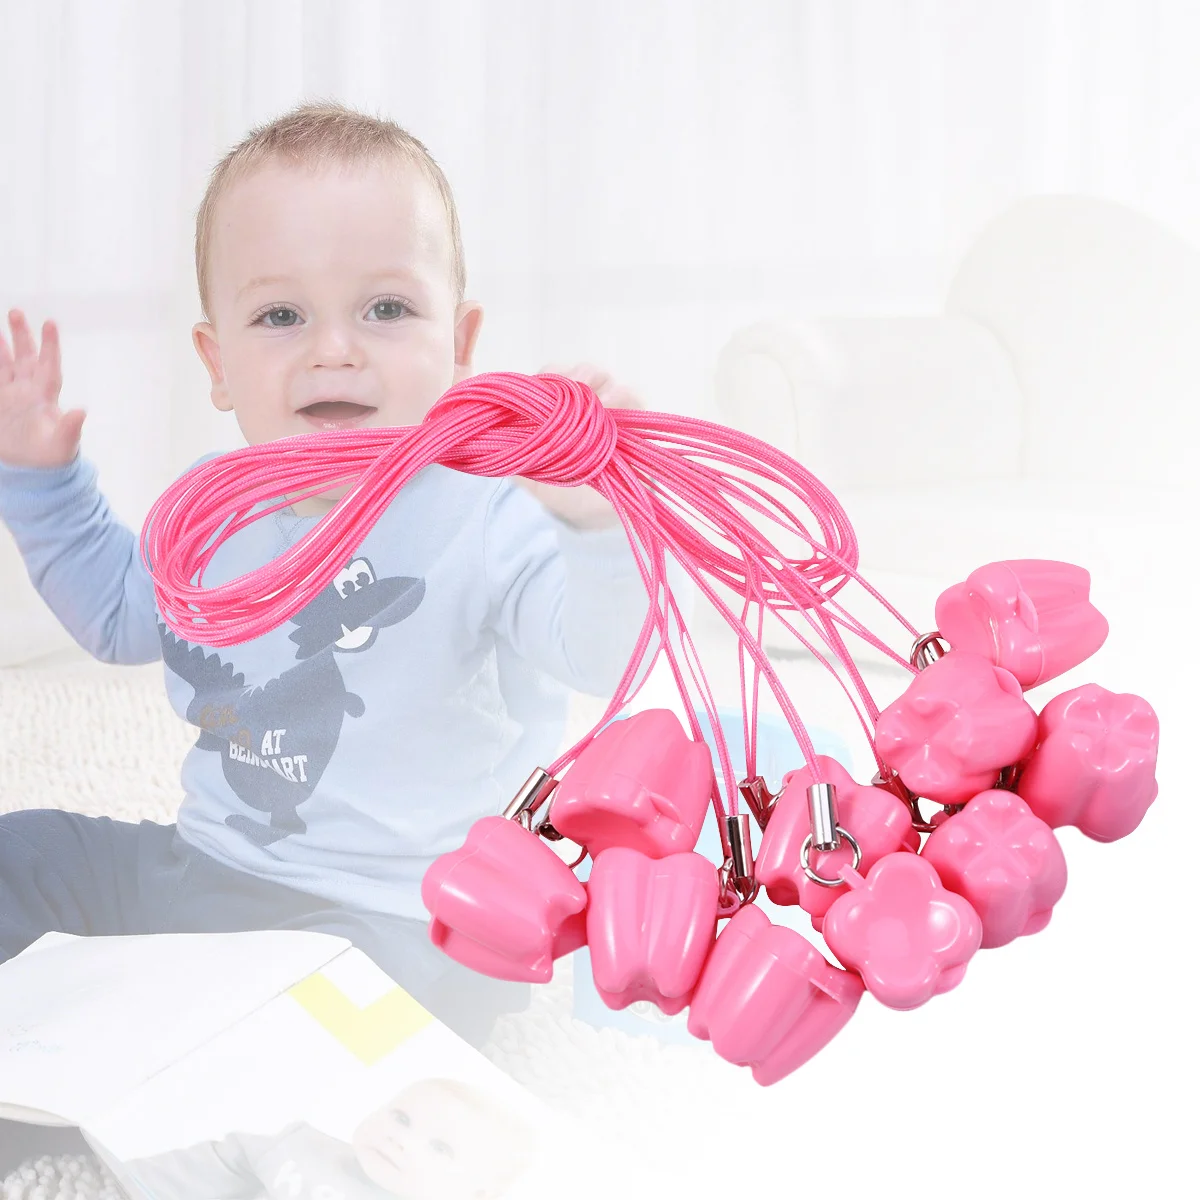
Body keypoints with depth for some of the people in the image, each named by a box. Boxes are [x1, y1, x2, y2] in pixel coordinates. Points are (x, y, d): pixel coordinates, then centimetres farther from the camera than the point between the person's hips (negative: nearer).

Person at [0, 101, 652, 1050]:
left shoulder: (483, 513, -18)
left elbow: (599, 652, -33)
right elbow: (122, 612, 25)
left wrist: (596, 525, -53)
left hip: (387, 920, -7)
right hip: (196, 868, 7)